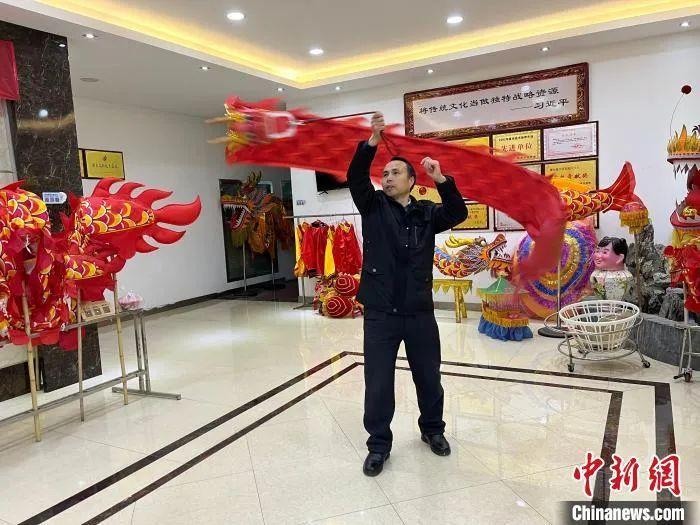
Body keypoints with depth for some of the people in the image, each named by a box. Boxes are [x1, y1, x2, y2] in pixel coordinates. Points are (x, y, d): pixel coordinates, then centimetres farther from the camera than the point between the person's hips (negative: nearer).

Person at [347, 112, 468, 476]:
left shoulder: (427, 213, 6)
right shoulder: (373, 207, 3)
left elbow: (458, 214, -10)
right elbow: (355, 177, -12)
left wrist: (441, 179, -23)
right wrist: (372, 142, -25)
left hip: (420, 313, 2)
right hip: (380, 314, -1)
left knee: (429, 378, 17)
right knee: (378, 384, 4)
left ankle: (432, 429, 41)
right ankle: (378, 445, 23)